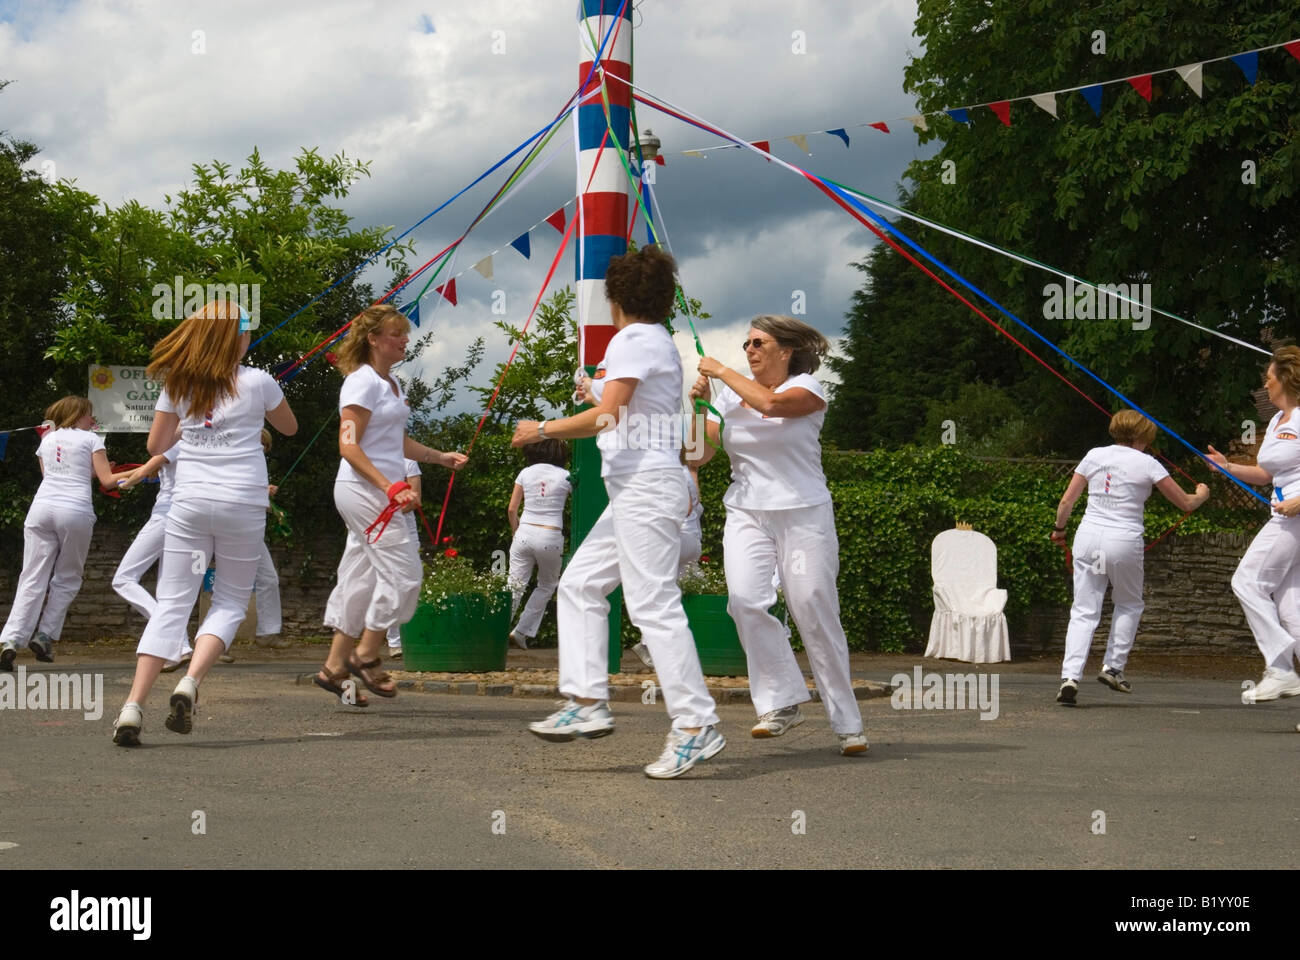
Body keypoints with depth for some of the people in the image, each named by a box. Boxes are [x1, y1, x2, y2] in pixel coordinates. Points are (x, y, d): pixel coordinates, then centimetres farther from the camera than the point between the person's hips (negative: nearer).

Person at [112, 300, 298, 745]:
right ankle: (189, 684, -12)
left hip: (189, 502, 2)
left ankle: (133, 705, -8)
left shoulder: (177, 384, 6)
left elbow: (155, 445, 14)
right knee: (231, 600, 11)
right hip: (242, 504, -2)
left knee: (171, 603, 4)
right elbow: (290, 427, 15)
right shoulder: (256, 382, -1)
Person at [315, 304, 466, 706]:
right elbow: (348, 446, -18)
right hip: (363, 489, -9)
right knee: (403, 572, -10)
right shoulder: (362, 382, -12)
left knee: (362, 579, 9)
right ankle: (365, 657, 2)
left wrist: (441, 457, 20)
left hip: (383, 492, 9)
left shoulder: (392, 383, 17)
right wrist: (390, 487, -25)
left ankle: (334, 668, 14)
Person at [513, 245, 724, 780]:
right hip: (637, 490, 11)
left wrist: (543, 430, -6)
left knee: (654, 604, -12)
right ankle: (587, 704, 10)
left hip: (645, 488, -11)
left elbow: (606, 416, -18)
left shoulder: (633, 339, -9)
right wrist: (597, 390, 47)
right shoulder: (660, 341, 20)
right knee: (580, 585, 12)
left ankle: (696, 726, -12)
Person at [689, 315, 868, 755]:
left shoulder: (806, 387, -1)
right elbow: (699, 454, 10)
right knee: (744, 599, -21)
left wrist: (722, 372, -10)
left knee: (815, 613, -6)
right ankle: (783, 702, -9)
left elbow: (770, 404, -23)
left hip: (804, 513, -3)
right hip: (747, 513, 3)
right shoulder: (731, 393, 12)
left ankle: (847, 724, 4)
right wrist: (699, 404, -3)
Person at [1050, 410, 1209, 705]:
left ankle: (1070, 676, -11)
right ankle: (1113, 666, 17)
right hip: (1124, 541, -2)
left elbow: (1067, 500, 10)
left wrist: (1059, 529, 28)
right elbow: (1185, 503, 6)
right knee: (1129, 605, 23)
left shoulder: (1095, 455, 9)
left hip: (1088, 536, 3)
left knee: (1084, 611, 4)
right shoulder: (1146, 463, 0)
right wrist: (1202, 494, 28)